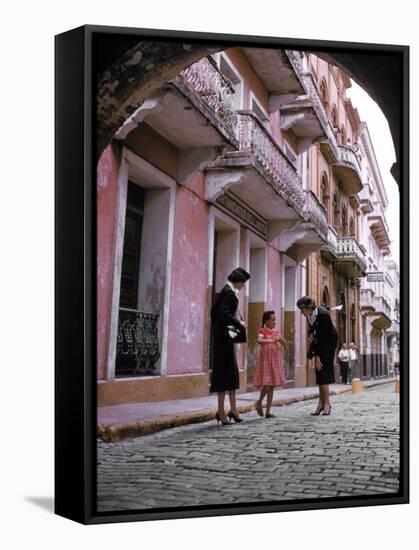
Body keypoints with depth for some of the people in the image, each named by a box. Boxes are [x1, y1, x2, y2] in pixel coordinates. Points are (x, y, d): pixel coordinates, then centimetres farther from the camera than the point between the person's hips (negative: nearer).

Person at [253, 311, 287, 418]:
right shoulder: (262, 331, -5)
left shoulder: (276, 332, 14)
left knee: (272, 386, 5)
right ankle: (259, 402, 14)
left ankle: (268, 411, 9)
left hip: (275, 360, 6)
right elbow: (259, 341, -24)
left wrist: (280, 339, -9)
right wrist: (272, 340, -33)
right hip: (266, 360, -6)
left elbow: (285, 343, 11)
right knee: (266, 385, -13)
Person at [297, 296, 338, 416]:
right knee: (318, 370, 1)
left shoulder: (323, 314, -31)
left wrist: (318, 356, -26)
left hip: (329, 340, -7)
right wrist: (311, 334, -7)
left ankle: (326, 403, -10)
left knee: (323, 368, -13)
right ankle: (322, 403, 3)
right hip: (318, 339, 7)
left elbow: (323, 336, -28)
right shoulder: (309, 314, -9)